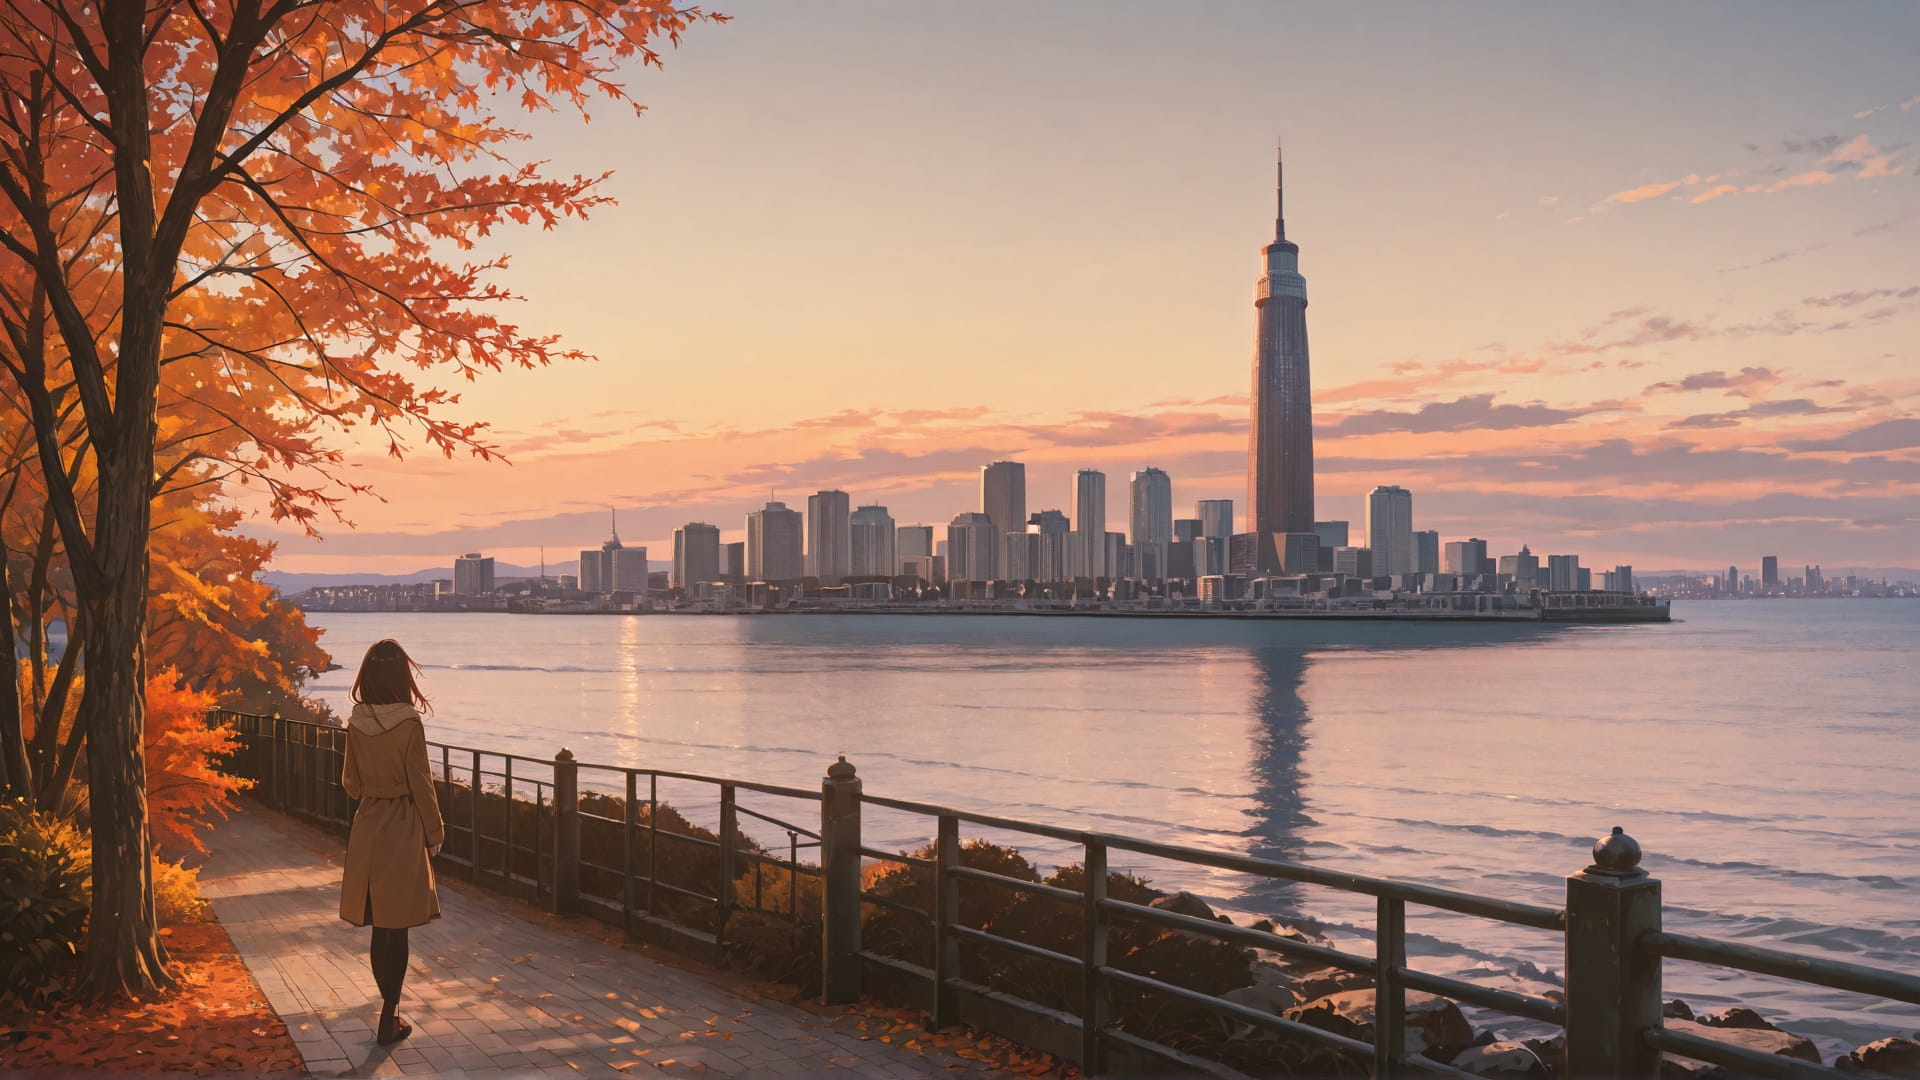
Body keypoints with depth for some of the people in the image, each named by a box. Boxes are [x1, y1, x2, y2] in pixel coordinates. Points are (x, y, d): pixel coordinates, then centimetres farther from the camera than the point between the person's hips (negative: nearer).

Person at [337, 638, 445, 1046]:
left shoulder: (356, 723, -1)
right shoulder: (409, 723, -16)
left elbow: (350, 782, 7)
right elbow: (421, 784, -12)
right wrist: (435, 834, -1)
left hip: (367, 828, 5)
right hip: (403, 830, -5)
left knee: (380, 925, 17)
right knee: (397, 929, 3)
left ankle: (390, 1005, 31)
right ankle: (389, 1020, 7)